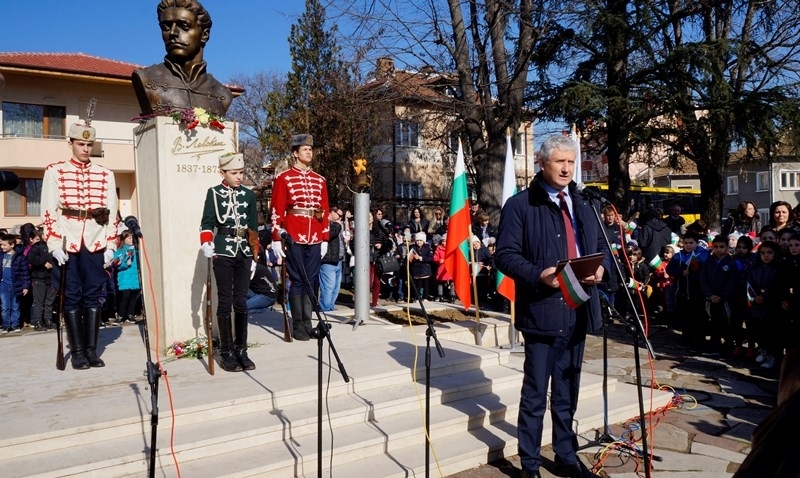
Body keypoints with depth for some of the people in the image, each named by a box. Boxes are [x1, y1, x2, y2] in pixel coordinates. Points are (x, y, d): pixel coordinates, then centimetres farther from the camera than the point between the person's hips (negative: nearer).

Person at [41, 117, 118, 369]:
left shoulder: (106, 175, 9)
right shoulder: (54, 172, 4)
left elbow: (112, 213, 7)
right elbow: (48, 212, -1)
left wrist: (110, 245, 0)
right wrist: (54, 245, -9)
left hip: (96, 244, 2)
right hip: (67, 244, -1)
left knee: (94, 296, 4)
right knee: (71, 297, 3)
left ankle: (91, 349, 12)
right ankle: (77, 351, 11)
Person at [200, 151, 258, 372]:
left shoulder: (249, 194, 10)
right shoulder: (213, 193, 1)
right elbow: (207, 222, -4)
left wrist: (254, 254, 13)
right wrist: (206, 244, -21)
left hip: (244, 253, 3)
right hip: (223, 252, -3)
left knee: (241, 301, 6)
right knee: (225, 301, 0)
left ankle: (241, 350, 14)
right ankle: (227, 352, 7)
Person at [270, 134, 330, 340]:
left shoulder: (320, 180, 14)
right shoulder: (283, 178, 0)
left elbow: (325, 210, 14)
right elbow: (277, 210, -4)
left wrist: (325, 238, 10)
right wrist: (276, 238, -9)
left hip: (315, 239, 5)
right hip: (294, 238, -4)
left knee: (312, 282, 7)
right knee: (297, 281, 0)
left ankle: (308, 323, 15)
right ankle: (298, 326, 8)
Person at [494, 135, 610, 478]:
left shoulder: (583, 206, 16)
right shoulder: (520, 205, -6)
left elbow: (601, 245, 19)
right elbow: (505, 255, -11)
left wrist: (601, 267, -3)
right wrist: (539, 275, -25)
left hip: (577, 311, 6)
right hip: (543, 311, -6)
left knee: (567, 392, 18)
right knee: (535, 393, 2)